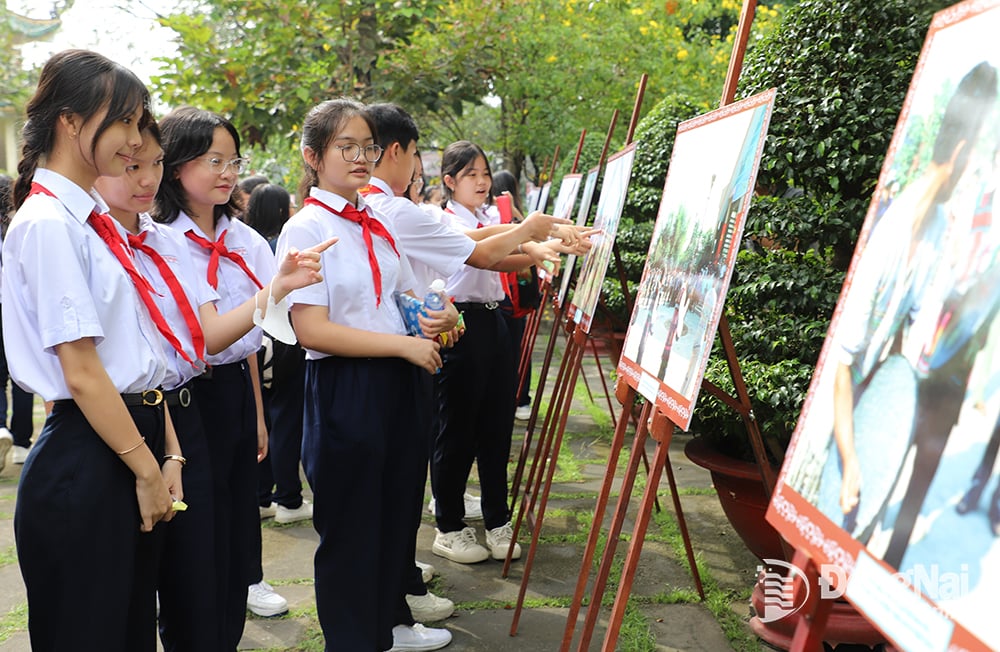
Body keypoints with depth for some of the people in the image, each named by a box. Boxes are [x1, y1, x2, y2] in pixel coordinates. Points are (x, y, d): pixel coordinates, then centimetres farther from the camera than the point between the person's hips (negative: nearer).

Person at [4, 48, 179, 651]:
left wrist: (170, 456, 6)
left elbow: (140, 354, 10)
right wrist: (148, 470, -12)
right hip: (85, 465, -9)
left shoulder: (95, 221, 11)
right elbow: (81, 373, -19)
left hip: (135, 443, 9)